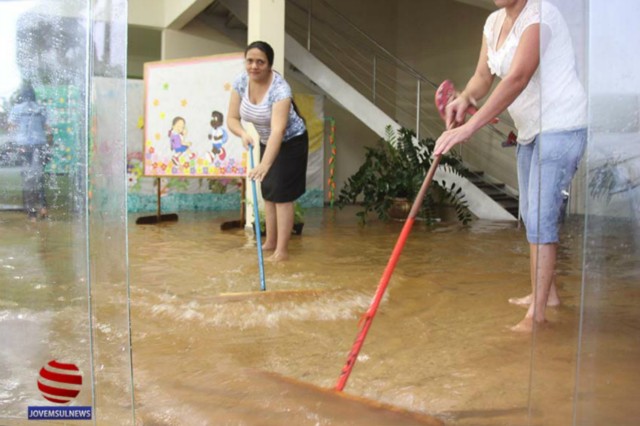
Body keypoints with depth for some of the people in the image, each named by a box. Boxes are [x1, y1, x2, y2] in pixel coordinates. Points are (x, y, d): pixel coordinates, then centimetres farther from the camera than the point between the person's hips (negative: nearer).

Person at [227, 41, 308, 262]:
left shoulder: (279, 88, -33)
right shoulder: (241, 81, -13)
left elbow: (278, 130, -44)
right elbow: (232, 118, -10)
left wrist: (265, 164, -55)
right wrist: (243, 134, -32)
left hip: (290, 142, -7)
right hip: (266, 142, 7)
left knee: (282, 195, -10)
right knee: (267, 192, 13)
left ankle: (282, 250, -4)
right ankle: (270, 242, 26)